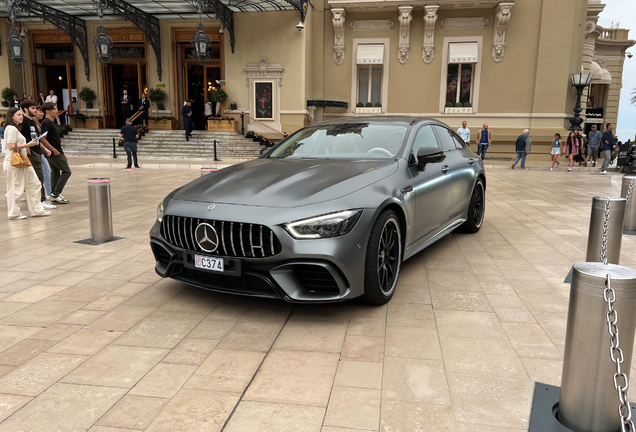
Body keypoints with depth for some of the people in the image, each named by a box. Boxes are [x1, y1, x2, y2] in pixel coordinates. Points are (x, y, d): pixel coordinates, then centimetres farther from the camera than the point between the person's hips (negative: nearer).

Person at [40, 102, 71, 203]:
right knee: (66, 171, -8)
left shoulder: (51, 123, 18)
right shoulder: (46, 123, -13)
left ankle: (54, 196, 15)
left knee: (55, 173, 11)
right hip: (54, 153, -10)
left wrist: (62, 153, 20)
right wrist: (54, 150, -19)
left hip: (56, 152, 10)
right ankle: (56, 194, -6)